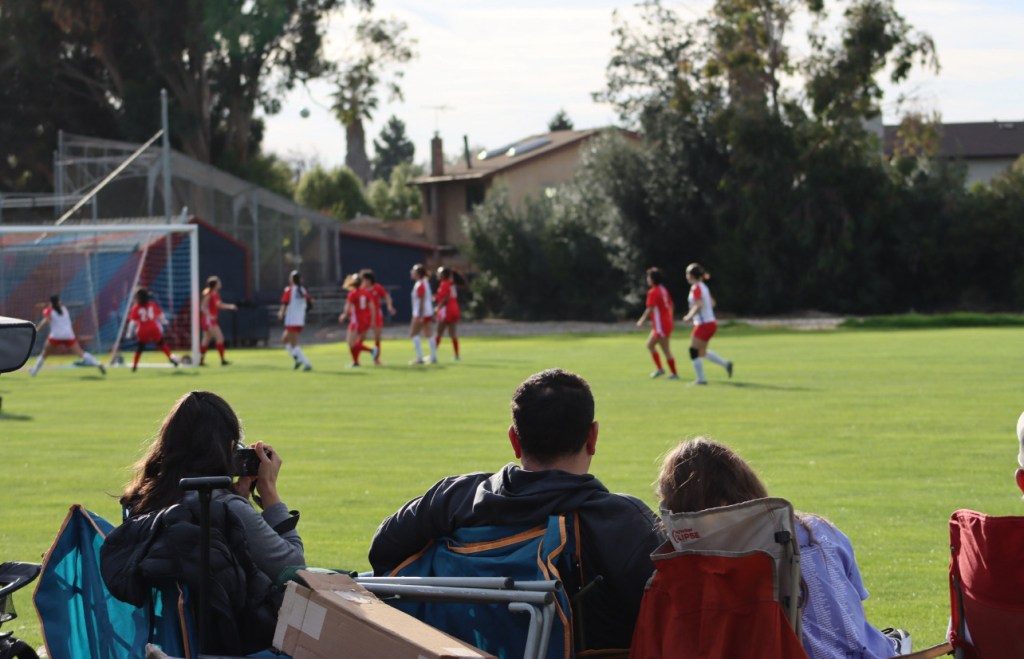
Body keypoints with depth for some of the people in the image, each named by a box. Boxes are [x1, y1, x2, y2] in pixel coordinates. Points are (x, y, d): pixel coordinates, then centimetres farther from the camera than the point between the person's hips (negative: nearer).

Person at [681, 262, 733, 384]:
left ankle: (701, 379, -3)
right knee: (702, 351, 19)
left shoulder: (696, 288, -15)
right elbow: (712, 303, 21)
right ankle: (726, 364, 17)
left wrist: (689, 316, -18)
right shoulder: (703, 286, 13)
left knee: (694, 351, -3)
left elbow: (699, 305, -28)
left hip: (704, 324, -9)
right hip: (710, 323, 9)